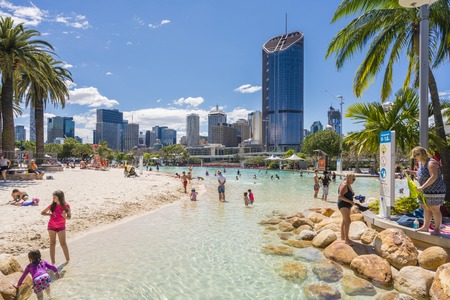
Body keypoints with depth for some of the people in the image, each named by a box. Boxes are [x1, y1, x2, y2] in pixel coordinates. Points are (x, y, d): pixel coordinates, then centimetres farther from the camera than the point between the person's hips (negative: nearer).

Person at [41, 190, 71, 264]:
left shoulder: (66, 206, -12)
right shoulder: (52, 205, -6)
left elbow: (69, 217, -11)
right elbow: (42, 213, 3)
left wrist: (64, 216, -32)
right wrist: (50, 214, -12)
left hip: (61, 226, -2)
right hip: (51, 226, 2)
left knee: (63, 243, 0)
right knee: (52, 243, 7)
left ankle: (68, 260, 12)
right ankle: (53, 262, 13)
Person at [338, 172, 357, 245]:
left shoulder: (349, 185, 12)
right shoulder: (344, 185, -19)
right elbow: (340, 196, -26)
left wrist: (353, 194, 7)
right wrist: (350, 201, -26)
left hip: (347, 205, 10)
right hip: (343, 205, -10)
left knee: (344, 220, 17)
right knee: (348, 221, -15)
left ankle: (342, 236, 27)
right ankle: (346, 239, -12)